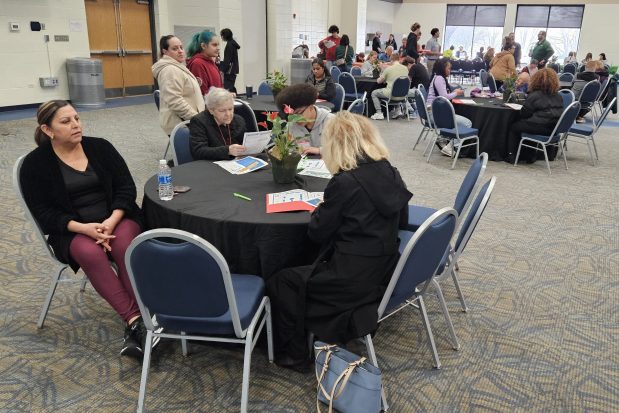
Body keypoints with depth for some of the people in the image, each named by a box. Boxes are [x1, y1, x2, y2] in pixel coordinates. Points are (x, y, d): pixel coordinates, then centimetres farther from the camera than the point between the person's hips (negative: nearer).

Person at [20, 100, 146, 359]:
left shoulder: (100, 147, 5)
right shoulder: (35, 163, 0)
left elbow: (126, 186, 1)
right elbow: (43, 211, -5)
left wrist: (112, 220, -17)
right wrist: (83, 228, -21)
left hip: (117, 219, 1)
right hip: (73, 230, -1)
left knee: (125, 246, -33)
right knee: (90, 253, -35)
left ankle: (132, 325, -31)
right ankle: (136, 320, -34)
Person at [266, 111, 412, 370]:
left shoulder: (344, 183, -21)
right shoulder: (391, 174, -1)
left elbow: (317, 233, -11)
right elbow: (401, 221, 14)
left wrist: (321, 209, 9)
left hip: (356, 280, -8)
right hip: (387, 269, 8)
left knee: (280, 283, 9)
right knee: (302, 271, 29)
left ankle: (294, 356, 20)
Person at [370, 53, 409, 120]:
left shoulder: (389, 69, -11)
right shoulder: (405, 68, 2)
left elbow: (378, 81, 0)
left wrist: (384, 79, 23)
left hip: (391, 94, -5)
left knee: (374, 93, 17)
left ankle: (379, 113, 10)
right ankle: (398, 110, 33)